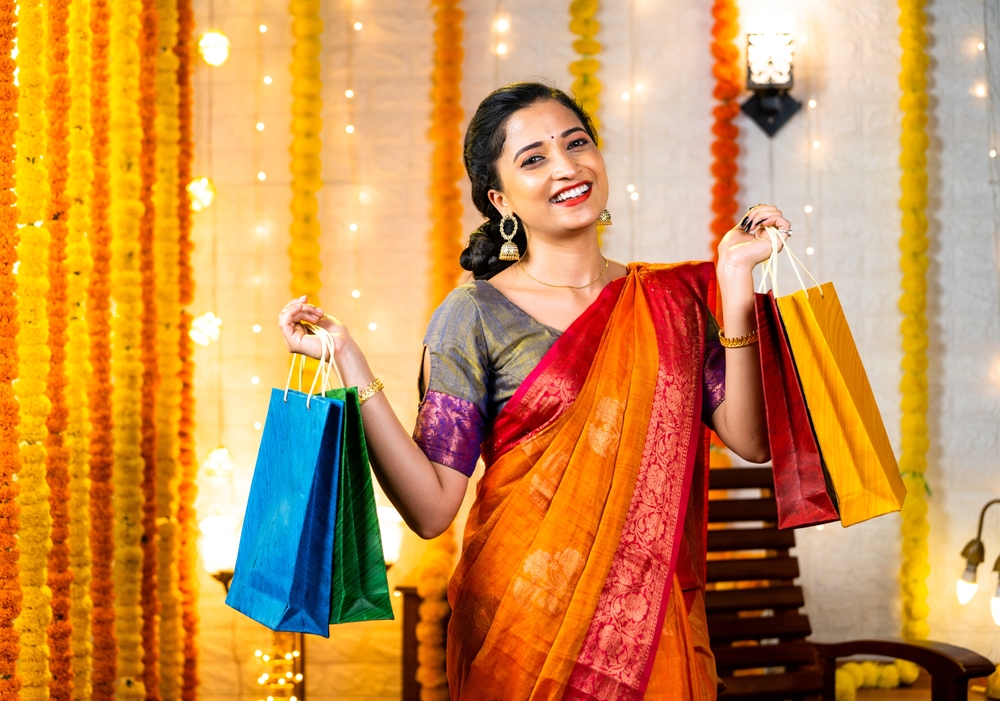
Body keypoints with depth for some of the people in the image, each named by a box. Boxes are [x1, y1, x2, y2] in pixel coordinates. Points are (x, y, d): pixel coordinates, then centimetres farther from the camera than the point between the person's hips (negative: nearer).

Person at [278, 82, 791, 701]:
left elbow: (751, 440, -6)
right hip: (526, 627, -3)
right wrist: (349, 365, -19)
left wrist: (735, 281, -8)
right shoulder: (474, 317, -5)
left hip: (658, 627, 3)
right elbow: (431, 509, -11)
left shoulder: (673, 299, 5)